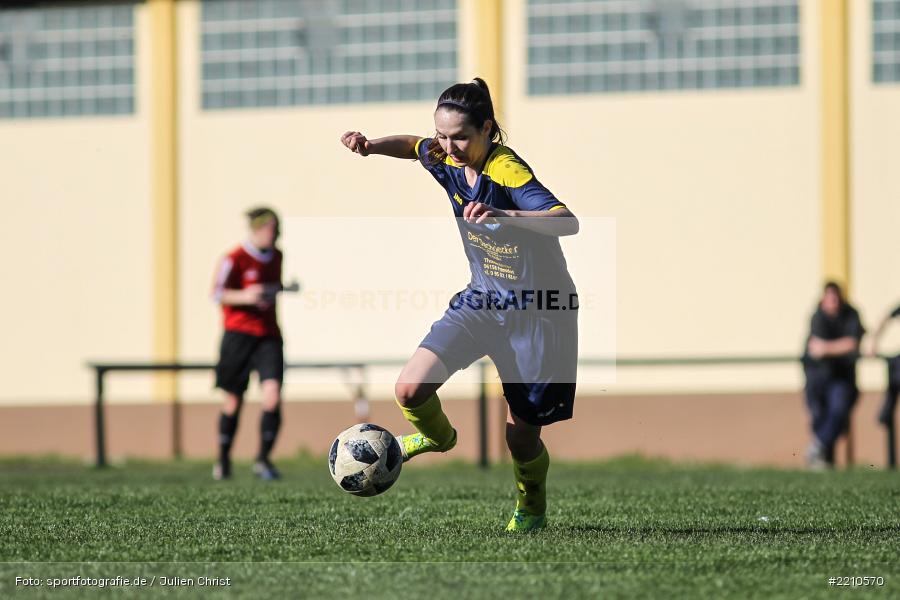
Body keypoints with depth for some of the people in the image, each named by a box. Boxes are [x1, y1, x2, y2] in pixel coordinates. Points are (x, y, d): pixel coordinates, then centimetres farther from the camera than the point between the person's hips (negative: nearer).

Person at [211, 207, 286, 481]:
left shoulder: (275, 256, 10)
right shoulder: (235, 259, -10)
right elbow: (217, 293, -10)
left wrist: (281, 289, 6)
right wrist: (244, 297, -25)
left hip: (269, 335, 4)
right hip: (239, 333, -4)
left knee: (272, 394, -14)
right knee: (234, 401, 5)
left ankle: (263, 459, -6)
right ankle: (223, 459, 24)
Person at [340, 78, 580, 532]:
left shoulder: (508, 172, -27)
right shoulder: (447, 160, -6)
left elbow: (567, 222, -42)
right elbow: (412, 145, 19)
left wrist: (504, 215, -56)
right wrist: (372, 147, -2)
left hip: (537, 312, -6)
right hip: (482, 300, 6)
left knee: (521, 438, 2)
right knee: (410, 390, -11)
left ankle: (531, 504, 35)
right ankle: (438, 436, 23)